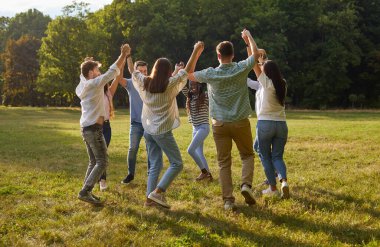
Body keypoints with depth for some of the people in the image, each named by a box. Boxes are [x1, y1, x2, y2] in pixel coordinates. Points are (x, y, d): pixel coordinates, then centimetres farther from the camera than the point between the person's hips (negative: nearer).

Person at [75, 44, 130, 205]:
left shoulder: (81, 86, 10)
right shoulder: (94, 84, -13)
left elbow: (83, 75, 34)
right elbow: (112, 72, -13)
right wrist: (123, 55, -6)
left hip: (86, 128, 9)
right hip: (94, 129, -9)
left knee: (93, 161, 14)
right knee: (102, 161, -7)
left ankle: (86, 191, 12)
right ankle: (85, 192, -13)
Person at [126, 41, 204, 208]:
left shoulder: (144, 83, 0)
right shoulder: (170, 85, -12)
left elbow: (133, 71, 18)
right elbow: (188, 71, -7)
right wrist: (196, 51, 0)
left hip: (148, 130, 6)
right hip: (163, 131, -6)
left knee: (155, 165, 13)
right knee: (177, 164, 2)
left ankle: (150, 198, 9)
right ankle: (158, 192, -10)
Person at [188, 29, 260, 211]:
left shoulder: (210, 74, -5)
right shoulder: (241, 69, -7)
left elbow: (190, 75, 13)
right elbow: (256, 54, 10)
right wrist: (249, 35, 23)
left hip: (220, 124, 0)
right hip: (240, 122, 0)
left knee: (224, 162, 6)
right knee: (247, 155, 17)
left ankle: (228, 199, 2)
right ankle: (246, 184, -6)